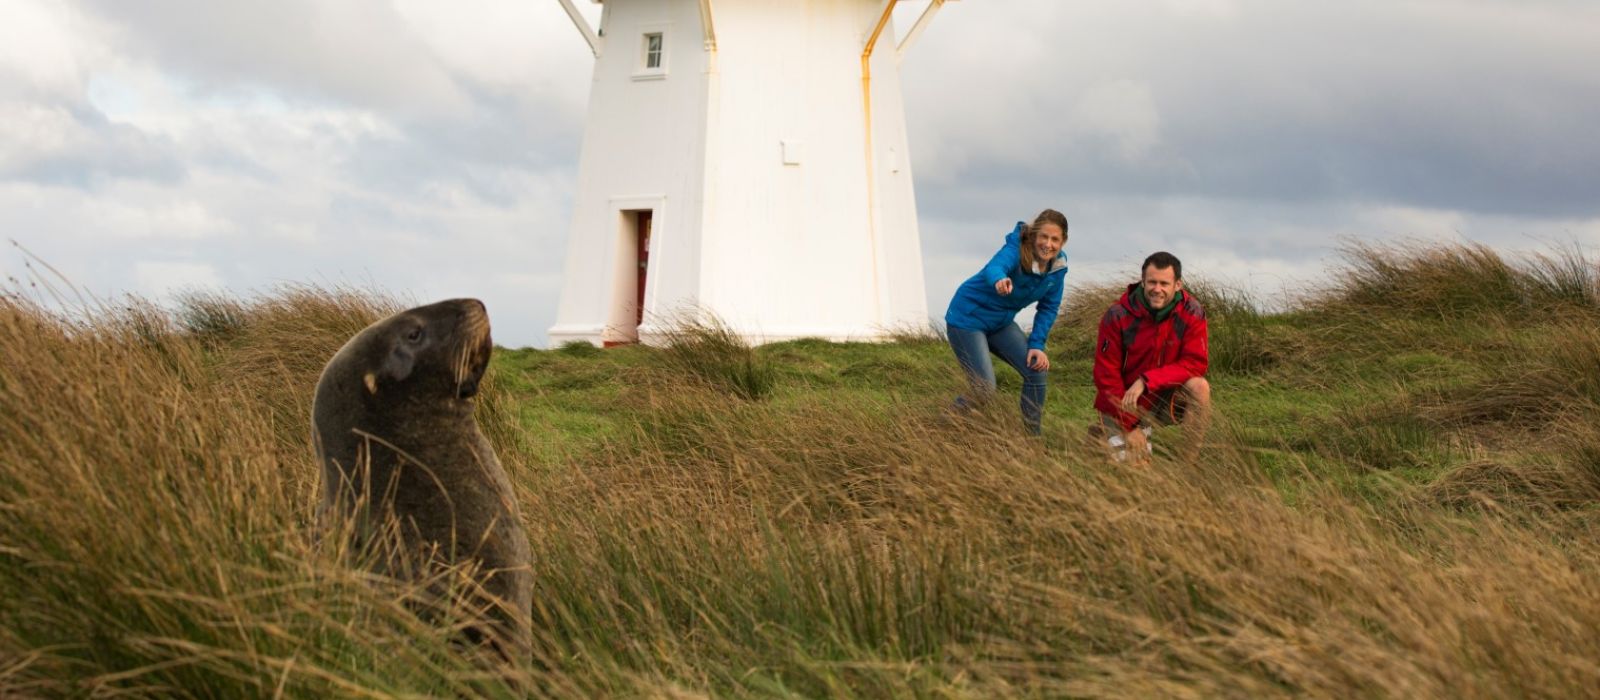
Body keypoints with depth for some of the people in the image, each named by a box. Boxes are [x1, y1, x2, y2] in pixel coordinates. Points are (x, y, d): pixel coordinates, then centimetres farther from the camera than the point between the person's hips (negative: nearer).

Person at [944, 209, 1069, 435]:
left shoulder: (1058, 265, -8)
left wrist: (1037, 345, -10)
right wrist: (999, 280, -75)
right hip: (967, 318, -7)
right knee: (984, 390, -14)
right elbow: (994, 268, -51)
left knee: (1036, 370, -4)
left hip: (1001, 322, 7)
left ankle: (1033, 438, 10)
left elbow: (1048, 308, 2)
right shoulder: (1016, 250, -28)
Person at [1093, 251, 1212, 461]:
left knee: (1199, 386, -28)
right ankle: (1114, 434, 21)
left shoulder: (1192, 313, -13)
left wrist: (1147, 381, -30)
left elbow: (1195, 363, -18)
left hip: (1165, 398, 1)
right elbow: (1106, 374, -13)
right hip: (1126, 403, -1)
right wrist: (1130, 426, -16)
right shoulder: (1118, 316, -16)